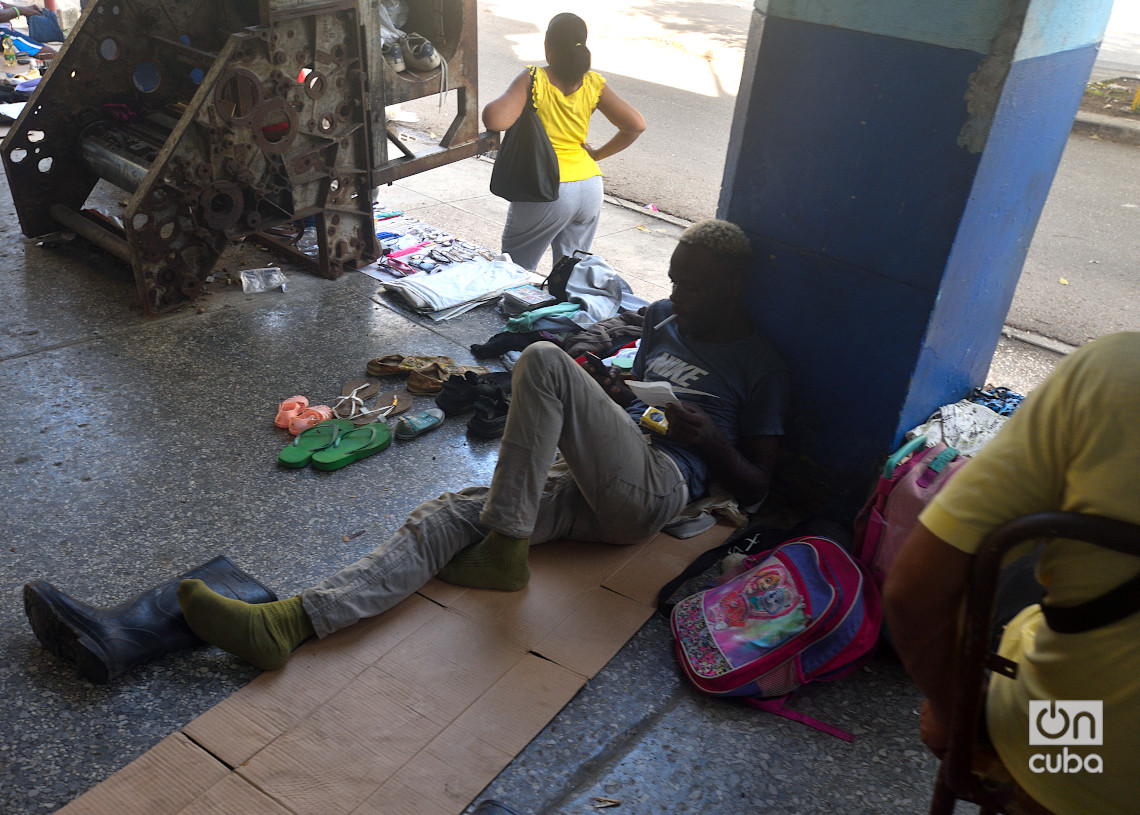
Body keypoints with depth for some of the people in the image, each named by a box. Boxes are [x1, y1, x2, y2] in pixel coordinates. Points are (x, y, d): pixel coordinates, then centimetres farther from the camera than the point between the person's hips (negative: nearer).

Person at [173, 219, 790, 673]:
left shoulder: (762, 366, 8)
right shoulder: (661, 318, 25)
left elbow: (755, 488, 6)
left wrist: (709, 438, -11)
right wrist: (611, 398, 10)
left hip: (656, 484, -6)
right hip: (591, 485, 7)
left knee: (543, 360, -24)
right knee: (449, 515, -15)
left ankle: (505, 551, -19)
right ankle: (289, 622, -24)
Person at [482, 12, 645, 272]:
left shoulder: (534, 79, -11)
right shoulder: (593, 84, 0)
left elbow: (494, 120, -24)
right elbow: (636, 125, 0)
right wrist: (598, 154, 10)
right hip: (590, 188, 5)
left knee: (515, 270, 13)